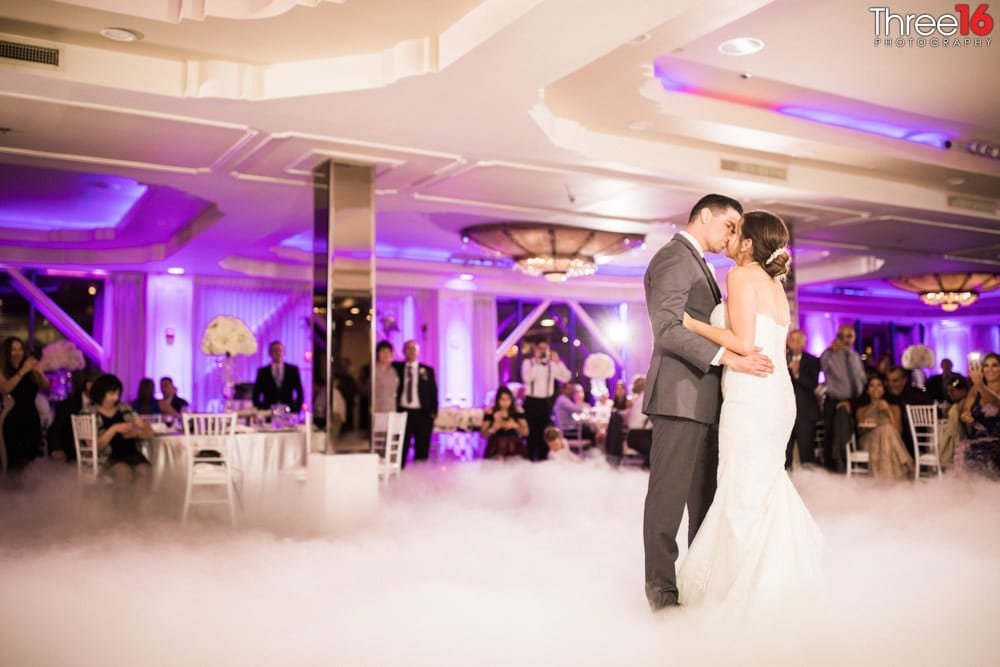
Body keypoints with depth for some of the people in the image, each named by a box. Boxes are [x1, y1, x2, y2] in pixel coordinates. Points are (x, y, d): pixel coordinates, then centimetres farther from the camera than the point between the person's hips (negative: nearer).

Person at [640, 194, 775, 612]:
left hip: (702, 399, 10)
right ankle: (662, 587, 5)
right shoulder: (674, 257, -8)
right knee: (669, 495, -3)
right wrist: (727, 356, -25)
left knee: (706, 495, 13)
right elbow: (667, 328, -20)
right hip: (679, 396, -10)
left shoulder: (697, 264, 24)